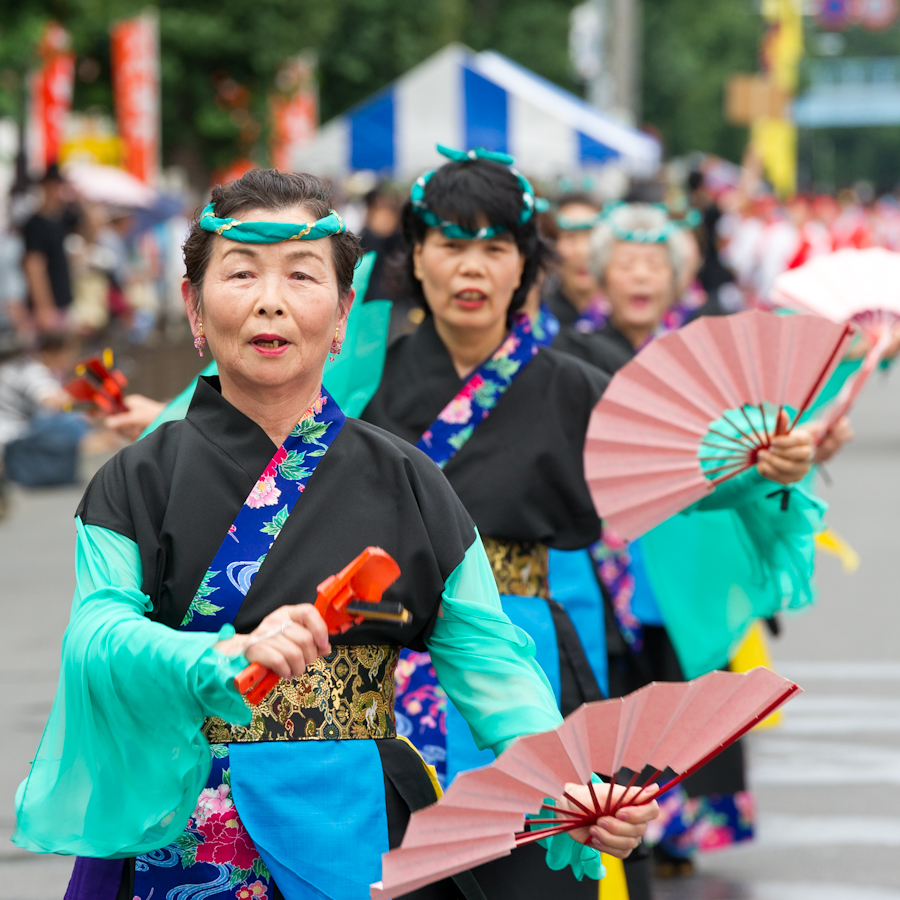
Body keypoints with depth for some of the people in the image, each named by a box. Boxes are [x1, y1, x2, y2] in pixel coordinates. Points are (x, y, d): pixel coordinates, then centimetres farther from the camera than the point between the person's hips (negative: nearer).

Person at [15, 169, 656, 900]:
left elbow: (491, 665, -3)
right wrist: (225, 658, -34)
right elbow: (97, 637, -13)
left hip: (360, 841, 1)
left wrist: (578, 796, -21)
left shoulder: (402, 484, 4)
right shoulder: (139, 484, 2)